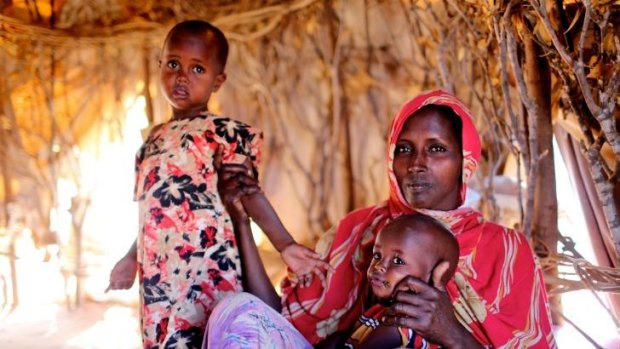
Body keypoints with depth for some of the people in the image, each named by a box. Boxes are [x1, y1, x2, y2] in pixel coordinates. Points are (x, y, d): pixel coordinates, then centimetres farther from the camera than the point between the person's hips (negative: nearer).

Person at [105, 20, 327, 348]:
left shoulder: (225, 133, -4)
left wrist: (286, 245, -19)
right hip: (158, 275, 7)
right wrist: (131, 259, 29)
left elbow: (249, 195, -8)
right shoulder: (154, 138, 17)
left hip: (207, 271, -6)